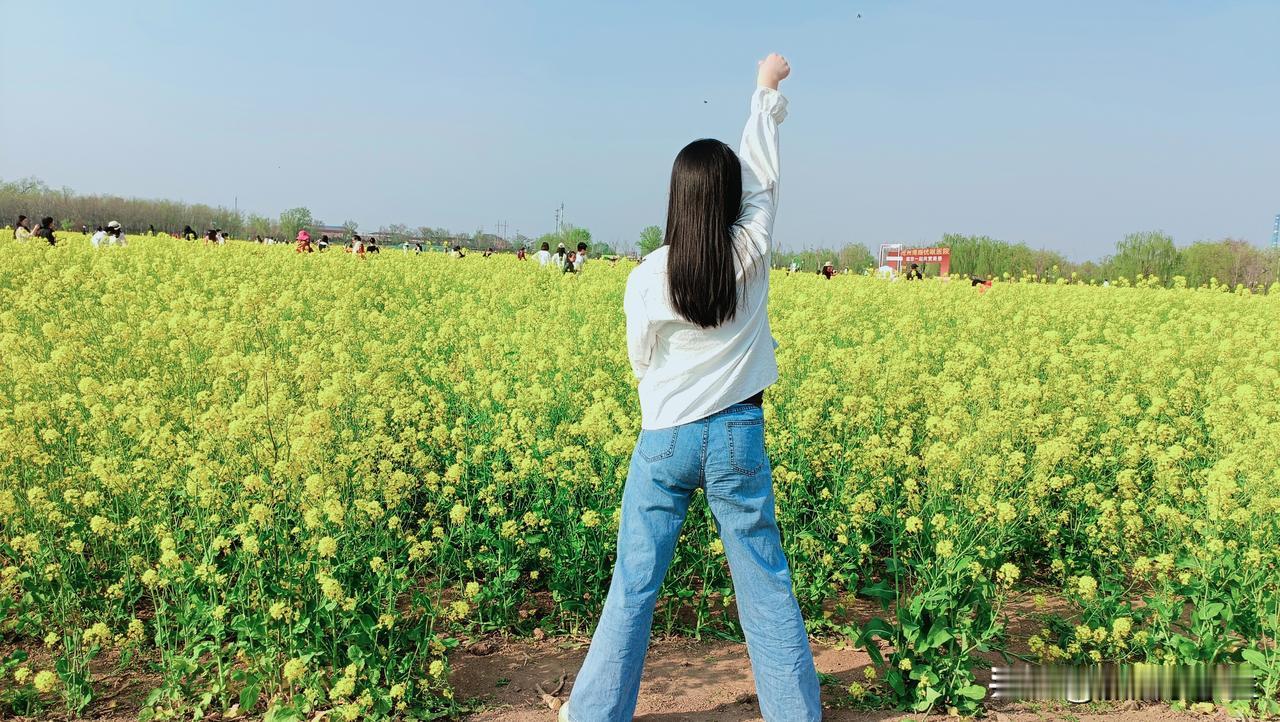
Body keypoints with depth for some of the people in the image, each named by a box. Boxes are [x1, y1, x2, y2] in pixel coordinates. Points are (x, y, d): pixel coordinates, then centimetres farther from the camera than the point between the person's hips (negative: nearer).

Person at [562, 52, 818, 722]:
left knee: (634, 584, 8)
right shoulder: (751, 253, -7)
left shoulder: (647, 277, -10)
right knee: (766, 584, 9)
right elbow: (762, 176, 9)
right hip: (738, 435, 1)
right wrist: (766, 90, 21)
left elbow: (641, 359, 3)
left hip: (664, 439, -1)